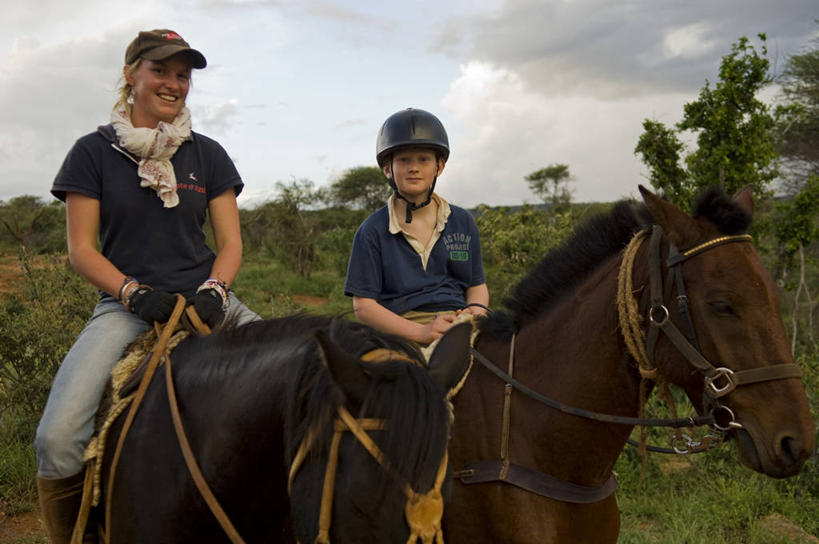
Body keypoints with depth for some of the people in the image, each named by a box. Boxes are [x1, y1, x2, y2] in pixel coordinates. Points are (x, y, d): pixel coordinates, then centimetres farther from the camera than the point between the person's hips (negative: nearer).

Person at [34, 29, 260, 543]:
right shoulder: (94, 152, 5)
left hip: (205, 298, 3)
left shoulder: (208, 155, 12)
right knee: (57, 438, -23)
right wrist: (136, 293, -15)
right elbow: (81, 249, 1)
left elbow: (230, 242, 9)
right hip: (125, 306, -2)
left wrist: (214, 290, -12)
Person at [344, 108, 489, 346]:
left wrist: (475, 311, -6)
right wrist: (422, 332, -15)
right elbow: (363, 306, -1)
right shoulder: (372, 231, 3)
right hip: (400, 333, -3)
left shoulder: (462, 222, 14)